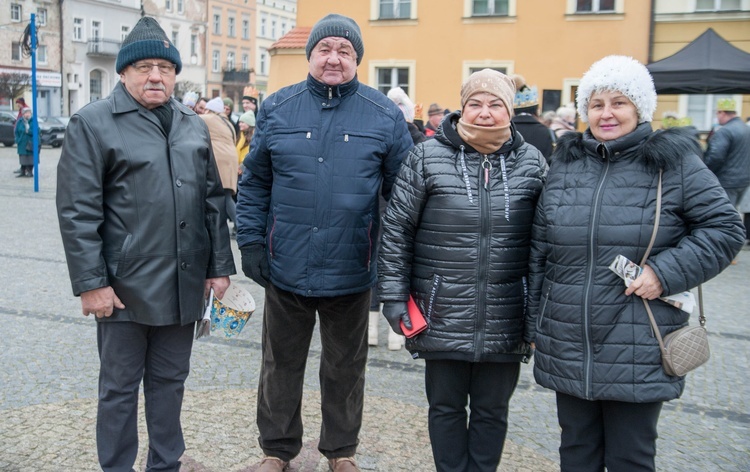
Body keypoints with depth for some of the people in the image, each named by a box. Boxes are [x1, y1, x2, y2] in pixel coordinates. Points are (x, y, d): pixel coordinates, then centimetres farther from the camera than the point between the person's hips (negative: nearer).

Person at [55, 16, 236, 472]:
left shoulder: (194, 125, 11)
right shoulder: (92, 123, -5)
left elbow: (213, 200, 13)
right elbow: (78, 211, -9)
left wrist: (220, 264, 8)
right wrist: (91, 282, -14)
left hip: (184, 284, 5)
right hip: (125, 286, -4)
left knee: (170, 382, 16)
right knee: (120, 387, 9)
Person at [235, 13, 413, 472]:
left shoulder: (385, 115, -2)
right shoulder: (276, 108, 2)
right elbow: (254, 183, 6)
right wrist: (251, 241, -1)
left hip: (352, 273, -1)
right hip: (286, 268, 1)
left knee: (346, 368, 15)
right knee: (281, 365, 16)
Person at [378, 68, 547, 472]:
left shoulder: (532, 162, 2)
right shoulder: (427, 158, -4)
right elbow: (396, 230, -2)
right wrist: (393, 296, -5)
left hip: (505, 322, 1)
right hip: (443, 317, -1)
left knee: (492, 410, 15)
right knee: (445, 407, 14)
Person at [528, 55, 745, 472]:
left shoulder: (675, 161, -3)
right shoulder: (564, 164, 7)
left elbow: (725, 228, -3)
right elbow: (540, 253, 10)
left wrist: (665, 272, -16)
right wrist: (535, 326, 10)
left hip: (639, 356, -3)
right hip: (568, 351, 4)